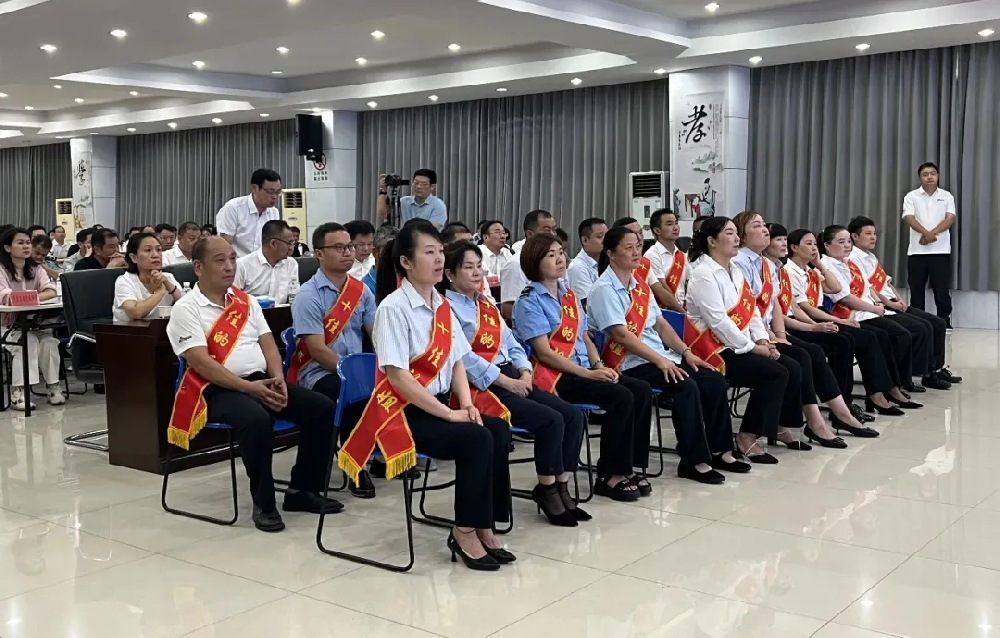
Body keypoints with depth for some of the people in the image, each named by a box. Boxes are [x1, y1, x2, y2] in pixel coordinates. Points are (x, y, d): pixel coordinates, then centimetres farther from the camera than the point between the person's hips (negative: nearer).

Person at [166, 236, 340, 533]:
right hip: (219, 390, -6)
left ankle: (302, 490, 3)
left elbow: (267, 343, 12)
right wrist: (249, 387, -23)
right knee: (257, 419, -37)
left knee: (322, 408, -11)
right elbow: (201, 363, -14)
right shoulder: (186, 309, -4)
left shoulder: (247, 301, 16)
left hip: (262, 380, 7)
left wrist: (278, 378, -9)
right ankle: (263, 502, -18)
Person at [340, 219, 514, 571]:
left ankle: (482, 525, -6)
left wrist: (466, 404, -7)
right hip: (402, 411, -7)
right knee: (477, 440, -25)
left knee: (499, 431, -15)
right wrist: (448, 414, -20)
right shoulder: (393, 307, -15)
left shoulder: (442, 305, 9)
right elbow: (397, 375, -21)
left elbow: (457, 361, 11)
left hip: (439, 404, 7)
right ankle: (465, 531, -9)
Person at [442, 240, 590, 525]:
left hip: (512, 378, 9)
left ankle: (561, 487, 2)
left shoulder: (486, 304, 20)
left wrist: (524, 372, -1)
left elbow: (510, 342, 18)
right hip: (480, 386, -8)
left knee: (573, 415, -7)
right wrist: (505, 381, -17)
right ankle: (546, 490, -3)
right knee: (550, 420, -22)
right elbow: (463, 357, -17)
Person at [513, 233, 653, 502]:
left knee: (642, 390, -11)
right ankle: (610, 475, -13)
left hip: (583, 371, 8)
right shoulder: (529, 302, -6)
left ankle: (630, 465, -5)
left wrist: (599, 366, -2)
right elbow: (544, 352, -14)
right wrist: (588, 373, -17)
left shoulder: (569, 295, 17)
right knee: (621, 397, -24)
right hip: (555, 376, -8)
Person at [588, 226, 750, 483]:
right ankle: (693, 462, -18)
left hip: (660, 356, 9)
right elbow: (622, 335, -18)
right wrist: (660, 361, -22)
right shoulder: (604, 289, -10)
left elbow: (661, 324, 16)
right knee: (687, 387, -28)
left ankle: (718, 451, 2)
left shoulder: (640, 286, 16)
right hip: (630, 365, -8)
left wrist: (686, 352, 3)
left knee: (715, 381, -7)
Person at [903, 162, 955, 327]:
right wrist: (926, 233, -23)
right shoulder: (911, 196, 4)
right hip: (917, 250, 0)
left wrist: (932, 233, -18)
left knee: (942, 289, 1)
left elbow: (950, 219, -4)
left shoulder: (946, 196, 7)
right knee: (916, 289, 4)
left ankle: (945, 323, 8)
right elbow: (909, 218, -9)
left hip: (941, 250, 0)